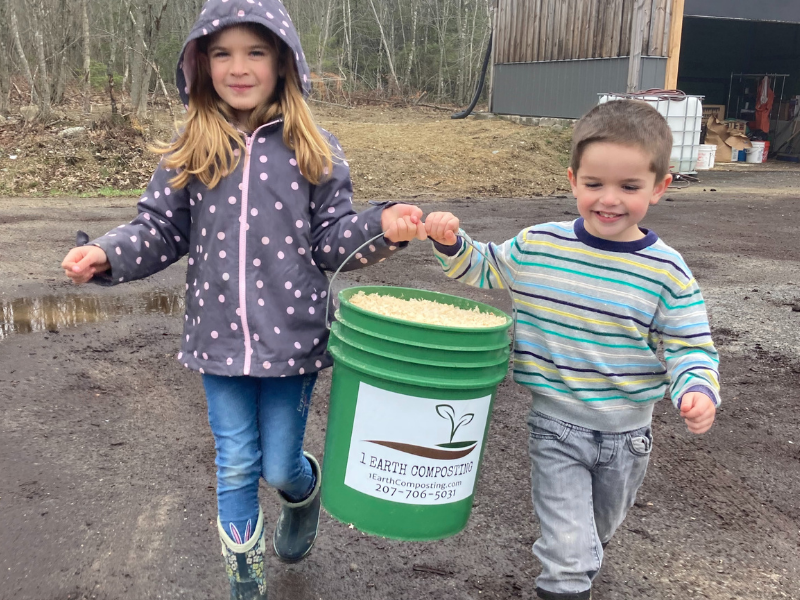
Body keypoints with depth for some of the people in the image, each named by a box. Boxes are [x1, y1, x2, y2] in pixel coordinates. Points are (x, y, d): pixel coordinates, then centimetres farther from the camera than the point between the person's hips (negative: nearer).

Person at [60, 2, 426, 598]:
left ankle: (305, 493, 49)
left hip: (292, 337, -1)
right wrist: (106, 255, -13)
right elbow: (162, 230, 4)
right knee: (236, 468, 12)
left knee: (279, 468, 9)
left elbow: (332, 236, -1)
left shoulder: (312, 148, -3)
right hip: (219, 338, 2)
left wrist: (381, 226, -20)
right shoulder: (189, 151, 0)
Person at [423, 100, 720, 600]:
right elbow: (482, 271, 7)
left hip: (627, 433, 2)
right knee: (568, 551, -1)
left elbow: (689, 347, -8)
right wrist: (452, 243, -11)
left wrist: (699, 389, -28)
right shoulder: (536, 246, -10)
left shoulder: (667, 273, -15)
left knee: (600, 529, 29)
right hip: (556, 427, -1)